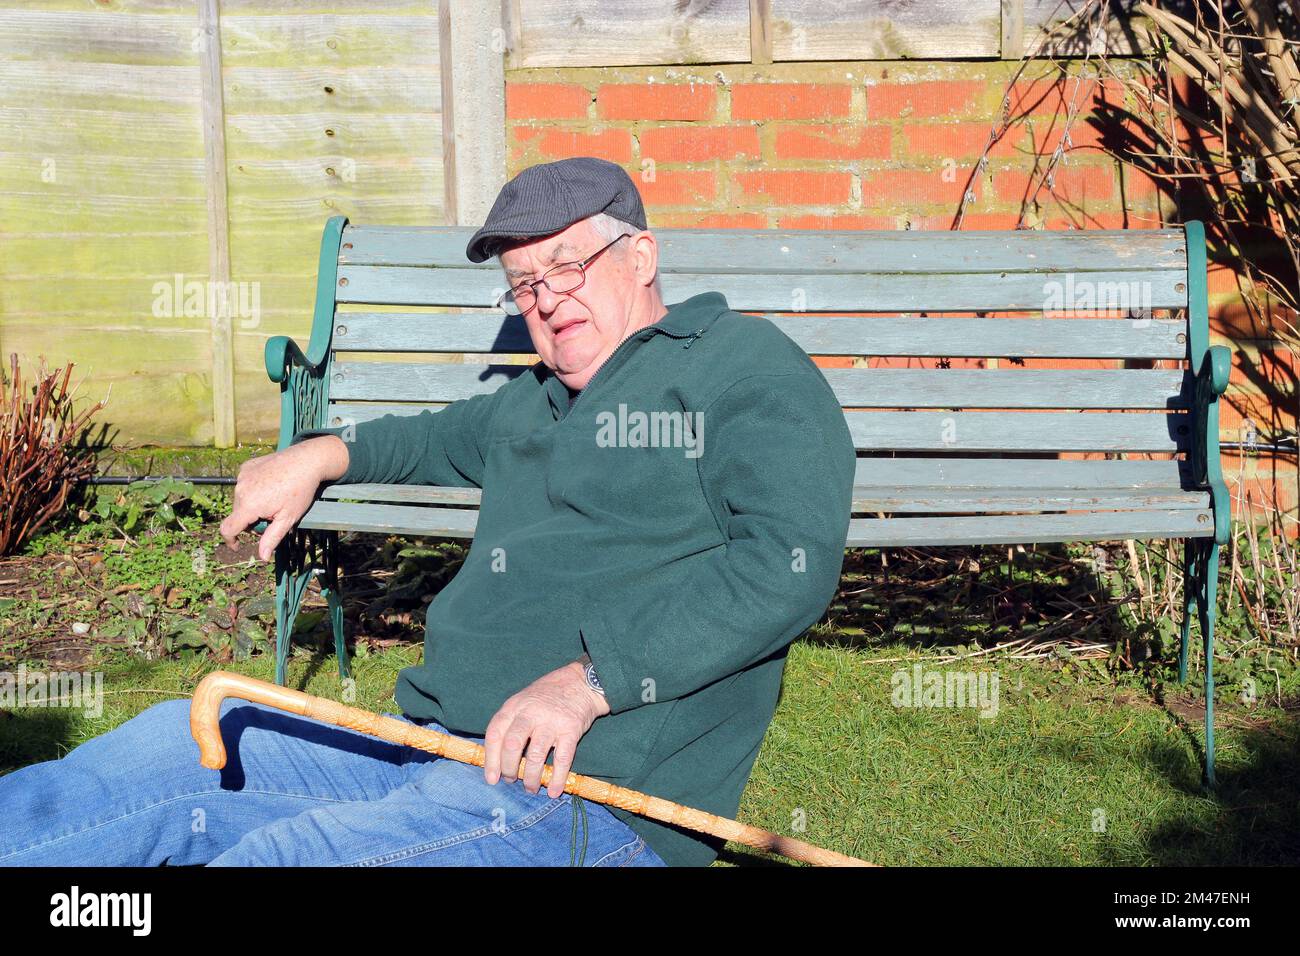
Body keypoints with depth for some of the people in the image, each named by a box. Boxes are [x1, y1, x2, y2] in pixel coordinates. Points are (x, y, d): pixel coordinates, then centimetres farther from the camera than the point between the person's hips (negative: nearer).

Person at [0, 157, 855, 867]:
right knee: (177, 743, 2)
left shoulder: (747, 367, -2)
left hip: (592, 795, -9)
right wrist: (325, 454, 32)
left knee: (277, 857, -26)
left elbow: (793, 558, -18)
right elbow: (457, 436, 48)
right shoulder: (541, 397, 24)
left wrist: (589, 679, -24)